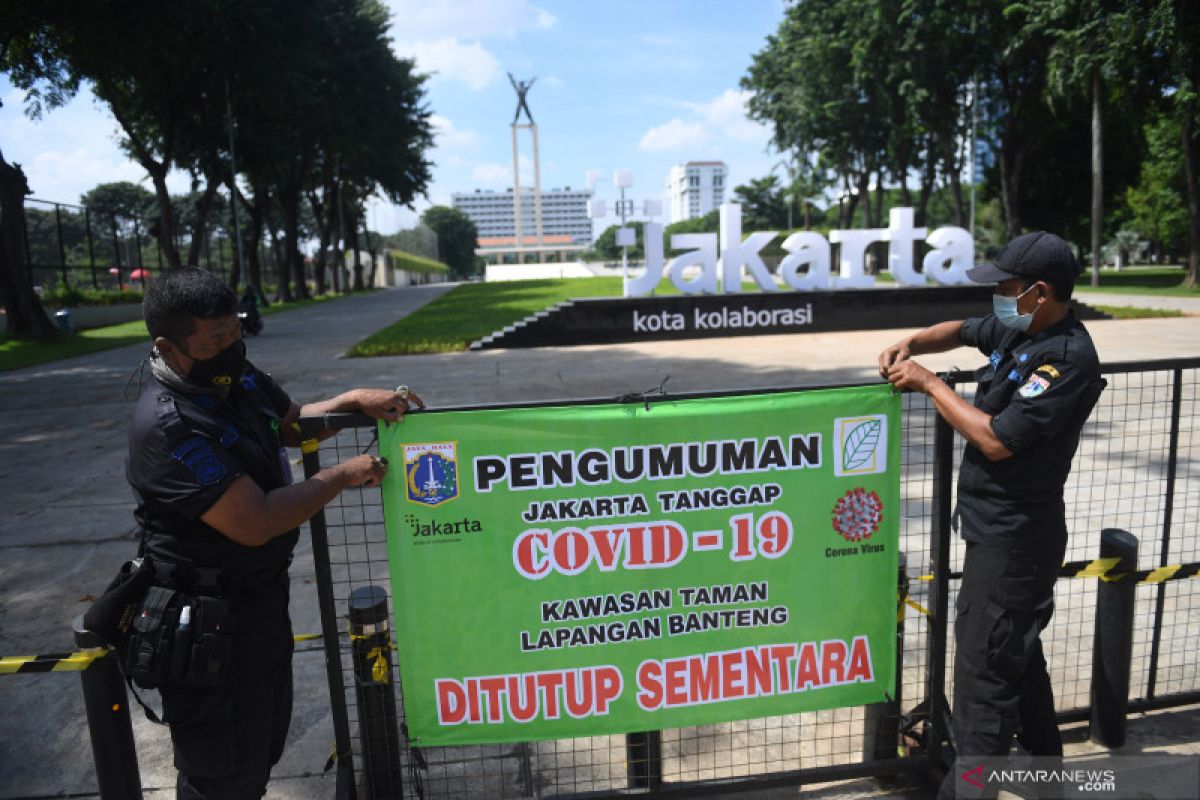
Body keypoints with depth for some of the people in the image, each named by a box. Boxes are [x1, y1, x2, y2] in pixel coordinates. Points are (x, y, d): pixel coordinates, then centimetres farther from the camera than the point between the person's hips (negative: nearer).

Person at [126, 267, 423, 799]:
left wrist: (354, 401, -3)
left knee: (266, 734, 26)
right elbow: (255, 523, -32)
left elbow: (291, 424, 14)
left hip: (263, 591, 8)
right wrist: (342, 476, -22)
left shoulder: (237, 375, -3)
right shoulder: (168, 427, -29)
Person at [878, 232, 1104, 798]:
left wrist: (928, 383, -17)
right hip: (999, 525, 10)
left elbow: (996, 440, -26)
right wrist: (911, 344, 3)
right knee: (1018, 650, 24)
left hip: (1014, 534, -10)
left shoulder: (1068, 357, -22)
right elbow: (961, 331, 23)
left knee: (984, 666, -3)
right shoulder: (1019, 328, 4)